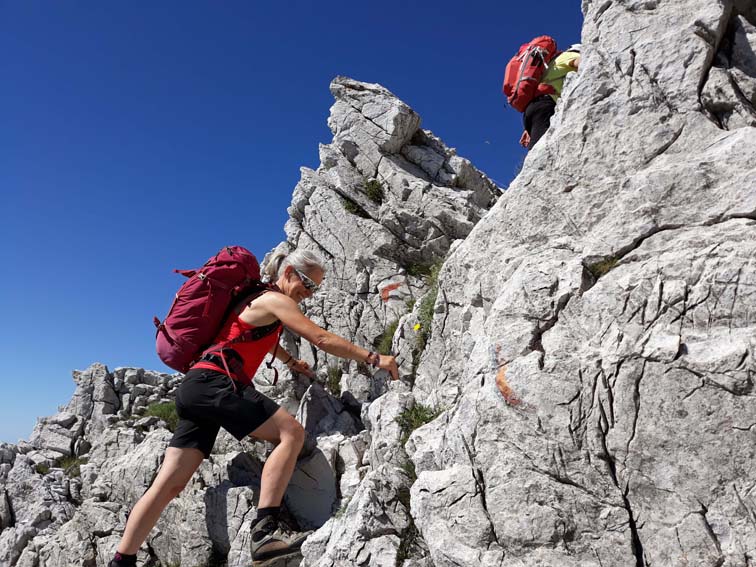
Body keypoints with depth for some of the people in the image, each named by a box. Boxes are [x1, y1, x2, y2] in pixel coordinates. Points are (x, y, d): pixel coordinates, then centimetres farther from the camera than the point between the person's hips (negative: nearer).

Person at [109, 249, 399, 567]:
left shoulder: (261, 301, 25)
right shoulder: (276, 300, -3)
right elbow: (322, 340, -10)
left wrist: (291, 363, 40)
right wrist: (374, 358, -7)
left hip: (197, 387, 10)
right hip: (214, 383, -10)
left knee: (170, 484, 6)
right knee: (291, 433, -17)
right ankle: (265, 530, -22)